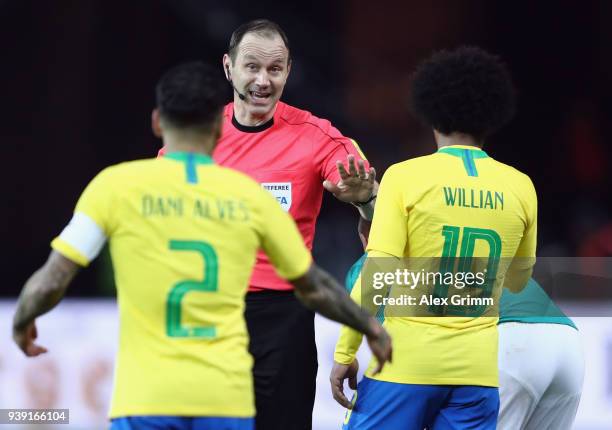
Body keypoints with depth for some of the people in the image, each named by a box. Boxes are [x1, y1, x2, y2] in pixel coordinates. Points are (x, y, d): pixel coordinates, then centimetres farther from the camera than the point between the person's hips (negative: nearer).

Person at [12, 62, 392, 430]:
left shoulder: (117, 185, -1)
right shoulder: (249, 195, 6)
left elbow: (52, 281, -3)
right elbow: (314, 287, 17)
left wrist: (22, 323, 18)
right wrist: (371, 327, 35)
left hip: (147, 396, -2)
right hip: (227, 397, 2)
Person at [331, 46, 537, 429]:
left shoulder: (405, 176, -5)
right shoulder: (520, 187, 5)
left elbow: (376, 277, -10)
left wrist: (345, 353, -3)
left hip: (405, 364, -3)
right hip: (477, 367, 3)